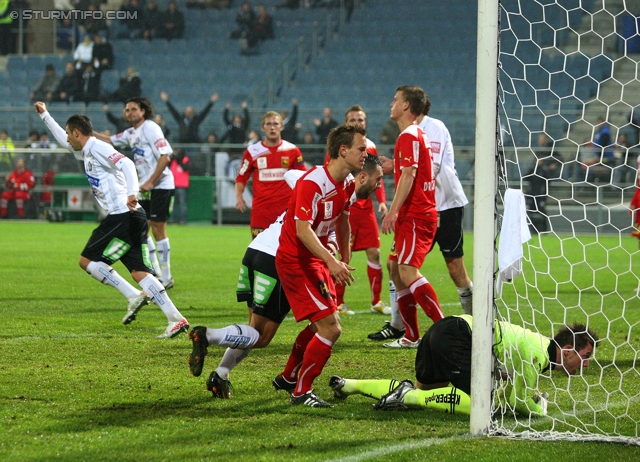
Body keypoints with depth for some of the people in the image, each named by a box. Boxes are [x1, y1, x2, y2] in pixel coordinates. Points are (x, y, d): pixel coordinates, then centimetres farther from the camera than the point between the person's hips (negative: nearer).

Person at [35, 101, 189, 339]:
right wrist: (44, 115, 48)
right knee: (139, 272, 0)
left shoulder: (98, 148, -6)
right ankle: (176, 319, -10)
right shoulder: (86, 152, 22)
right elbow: (64, 140, 43)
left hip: (124, 216, -9)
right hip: (129, 218, 9)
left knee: (87, 260, -1)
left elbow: (126, 164, -22)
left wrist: (133, 193, -37)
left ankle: (134, 296, -6)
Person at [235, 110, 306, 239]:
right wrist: (239, 197, -6)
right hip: (260, 208, 0)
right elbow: (241, 177, 10)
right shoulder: (253, 151, 4)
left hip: (286, 208, 0)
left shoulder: (292, 150, 4)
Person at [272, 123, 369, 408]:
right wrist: (332, 262, -38)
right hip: (295, 260, -10)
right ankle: (301, 392, -2)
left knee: (320, 324, 21)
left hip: (317, 260, 10)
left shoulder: (348, 184, 3)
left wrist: (345, 260, 25)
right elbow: (303, 230, -29)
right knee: (330, 328, -15)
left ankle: (288, 378, 40)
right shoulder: (313, 183, -25)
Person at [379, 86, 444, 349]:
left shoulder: (409, 135, -11)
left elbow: (408, 175, -21)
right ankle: (411, 336, 12)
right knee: (397, 271, 11)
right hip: (414, 216, 11)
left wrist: (393, 212, -24)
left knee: (408, 271, -19)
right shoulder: (417, 134, 20)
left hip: (415, 216, -11)